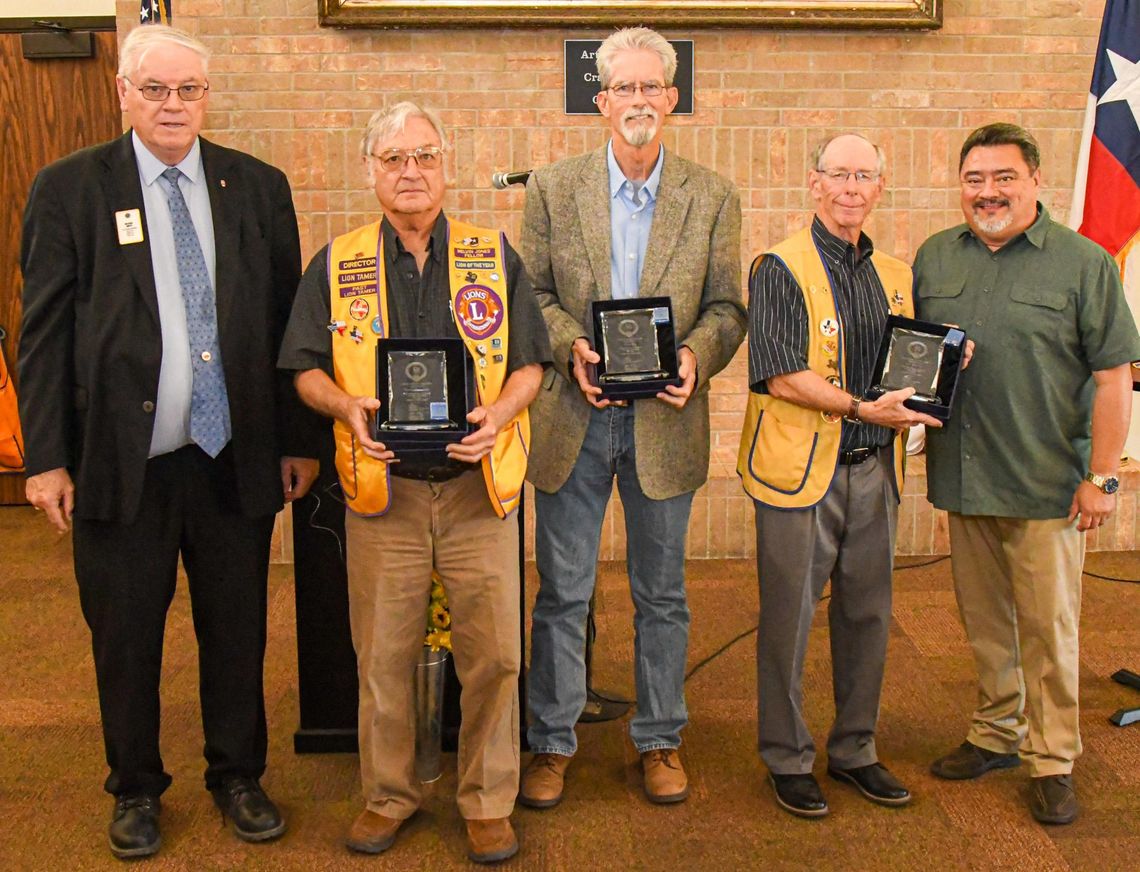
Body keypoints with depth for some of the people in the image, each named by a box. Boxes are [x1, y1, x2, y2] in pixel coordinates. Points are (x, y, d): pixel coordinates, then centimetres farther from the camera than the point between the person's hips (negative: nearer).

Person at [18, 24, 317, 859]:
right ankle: (136, 789, 34)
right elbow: (44, 332, -1)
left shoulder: (259, 187, 5)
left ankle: (238, 776, 34)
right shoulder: (68, 188, 0)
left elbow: (287, 322, 6)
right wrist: (47, 457, -5)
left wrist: (298, 440, 4)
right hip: (119, 461, -1)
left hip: (234, 457, 2)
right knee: (125, 640, 12)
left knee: (237, 631, 13)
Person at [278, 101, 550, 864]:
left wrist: (499, 414, -15)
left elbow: (529, 363, 5)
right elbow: (307, 370, 9)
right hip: (382, 488, 1)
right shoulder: (337, 264, 7)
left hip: (476, 485, 0)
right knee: (383, 654, 8)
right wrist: (348, 407, -13)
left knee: (492, 652, 3)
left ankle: (489, 801, 22)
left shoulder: (494, 257, 6)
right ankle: (388, 794, 28)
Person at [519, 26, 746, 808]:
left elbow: (727, 306, 4)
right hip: (574, 417, 0)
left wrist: (696, 356, -15)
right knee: (562, 591, 7)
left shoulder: (713, 198, 4)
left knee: (663, 594, 11)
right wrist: (570, 345, -14)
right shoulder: (553, 188, 3)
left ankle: (660, 741, 27)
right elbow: (533, 292, 4)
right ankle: (552, 743, 23)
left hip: (665, 420, 1)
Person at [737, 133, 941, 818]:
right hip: (801, 468, -6)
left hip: (874, 470, 6)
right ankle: (788, 759, 19)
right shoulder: (781, 268, -6)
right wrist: (859, 408, -22)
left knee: (868, 614, 13)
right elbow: (780, 376, -15)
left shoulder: (896, 275, 14)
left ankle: (855, 750, 30)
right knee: (789, 618, 3)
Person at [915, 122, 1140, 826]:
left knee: (1048, 627, 4)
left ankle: (1053, 759, 18)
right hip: (961, 477, 4)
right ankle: (997, 733, 32)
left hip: (1045, 484, -4)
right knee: (985, 621, 15)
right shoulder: (933, 258, 8)